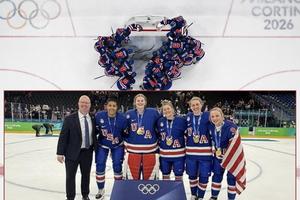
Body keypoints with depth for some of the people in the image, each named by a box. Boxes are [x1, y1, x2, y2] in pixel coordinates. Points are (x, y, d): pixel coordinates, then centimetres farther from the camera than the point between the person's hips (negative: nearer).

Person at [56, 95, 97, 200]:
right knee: (70, 176, 9)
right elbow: (63, 136, -10)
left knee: (86, 175, 17)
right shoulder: (70, 119, -10)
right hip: (72, 153, -3)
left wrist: (96, 148, 3)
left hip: (88, 153, 3)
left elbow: (94, 135, 10)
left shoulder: (93, 119, 1)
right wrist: (60, 153, -12)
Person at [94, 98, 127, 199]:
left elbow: (126, 133, -6)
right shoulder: (99, 116, -22)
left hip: (117, 145, 0)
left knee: (117, 166, 3)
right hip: (102, 144, 1)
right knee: (100, 166, 0)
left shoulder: (122, 118, -21)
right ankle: (101, 190, 21)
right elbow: (94, 130, -6)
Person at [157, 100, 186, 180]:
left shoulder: (181, 120, -9)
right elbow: (157, 135, 14)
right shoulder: (160, 121, 1)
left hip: (179, 154, -3)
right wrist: (158, 147, 9)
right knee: (165, 176, 15)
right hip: (164, 154, 3)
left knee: (178, 176, 8)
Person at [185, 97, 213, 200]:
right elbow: (184, 132, 16)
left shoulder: (208, 116, -6)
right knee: (192, 175, 15)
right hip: (191, 152, 3)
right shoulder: (188, 116, 4)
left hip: (205, 152, -2)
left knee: (204, 176, 6)